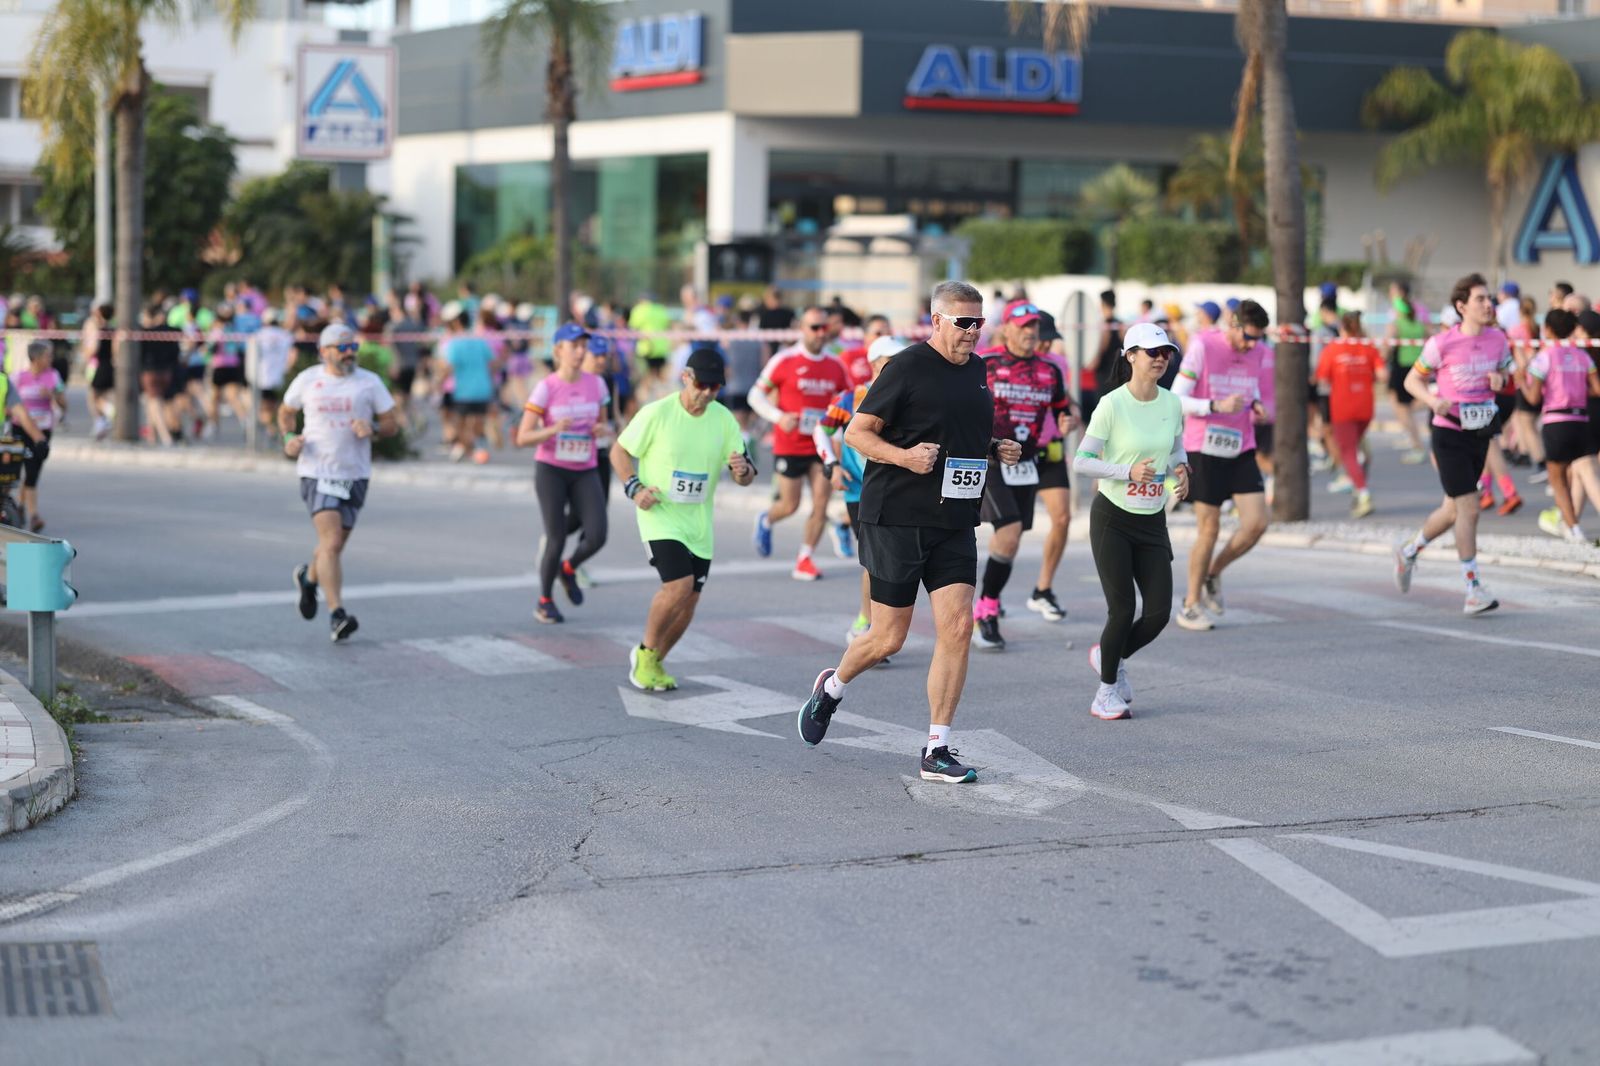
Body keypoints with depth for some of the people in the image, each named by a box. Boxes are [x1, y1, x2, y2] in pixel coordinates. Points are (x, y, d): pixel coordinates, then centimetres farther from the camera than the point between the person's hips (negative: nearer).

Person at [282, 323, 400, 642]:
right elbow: (286, 412, 19)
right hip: (317, 472, -2)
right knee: (331, 543, -16)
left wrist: (373, 428, -16)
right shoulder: (307, 380, 3)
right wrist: (289, 438, 0)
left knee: (334, 545, 13)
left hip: (355, 475, 2)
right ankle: (337, 615, -16)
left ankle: (309, 576, 46)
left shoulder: (370, 382, 3)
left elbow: (392, 424, 5)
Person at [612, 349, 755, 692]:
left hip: (699, 522, 5)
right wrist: (634, 489, -16)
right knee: (679, 584, -22)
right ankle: (646, 652, 2)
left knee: (689, 600, 6)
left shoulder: (724, 419, -1)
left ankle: (653, 663, 28)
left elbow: (745, 477, 3)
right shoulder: (657, 413, -12)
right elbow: (619, 451, -1)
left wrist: (743, 470, -21)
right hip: (660, 514, -5)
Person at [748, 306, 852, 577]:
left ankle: (804, 560, 7)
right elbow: (756, 395, -3)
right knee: (790, 505, 3)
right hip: (789, 445, -3)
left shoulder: (835, 366, 5)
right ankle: (766, 521, 37)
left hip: (821, 446, 3)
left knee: (821, 504, -4)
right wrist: (779, 417, -18)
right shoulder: (784, 360, -6)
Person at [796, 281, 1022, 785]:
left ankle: (937, 750, 1)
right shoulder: (908, 367, -10)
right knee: (889, 638, 1)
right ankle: (831, 689, 33)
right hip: (897, 520, -6)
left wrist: (996, 450, 8)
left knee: (958, 626, -6)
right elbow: (857, 432, -8)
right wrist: (903, 455, -24)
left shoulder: (975, 370, 12)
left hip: (955, 522, 6)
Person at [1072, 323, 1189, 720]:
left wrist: (1180, 469, -5)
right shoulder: (1112, 405, -14)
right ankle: (1107, 691, 14)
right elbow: (1080, 461, -12)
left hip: (1152, 522, 5)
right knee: (1123, 610, -6)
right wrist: (1128, 471, -24)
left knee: (1159, 612, -1)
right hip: (1112, 518, -5)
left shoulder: (1172, 403, 2)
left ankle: (1109, 657, 29)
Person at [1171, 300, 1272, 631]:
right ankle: (1191, 604, 13)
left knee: (1257, 523, -7)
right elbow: (1176, 400, -11)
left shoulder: (1259, 354, 4)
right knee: (1209, 529, -3)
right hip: (1204, 450, -5)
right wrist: (1216, 406, -25)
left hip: (1241, 451, 5)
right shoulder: (1203, 347, -11)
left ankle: (1213, 574, 19)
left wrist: (1257, 409, -5)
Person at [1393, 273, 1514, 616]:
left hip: (1480, 434, 6)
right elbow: (1412, 380, -2)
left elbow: (1504, 371, 19)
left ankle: (1408, 551, 42)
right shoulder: (1442, 343, -13)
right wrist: (1433, 400, -21)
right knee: (1468, 508, -13)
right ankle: (1474, 592, -9)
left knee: (1454, 510, 16)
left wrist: (1499, 379, -6)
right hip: (1449, 433, -6)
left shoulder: (1497, 339, 1)